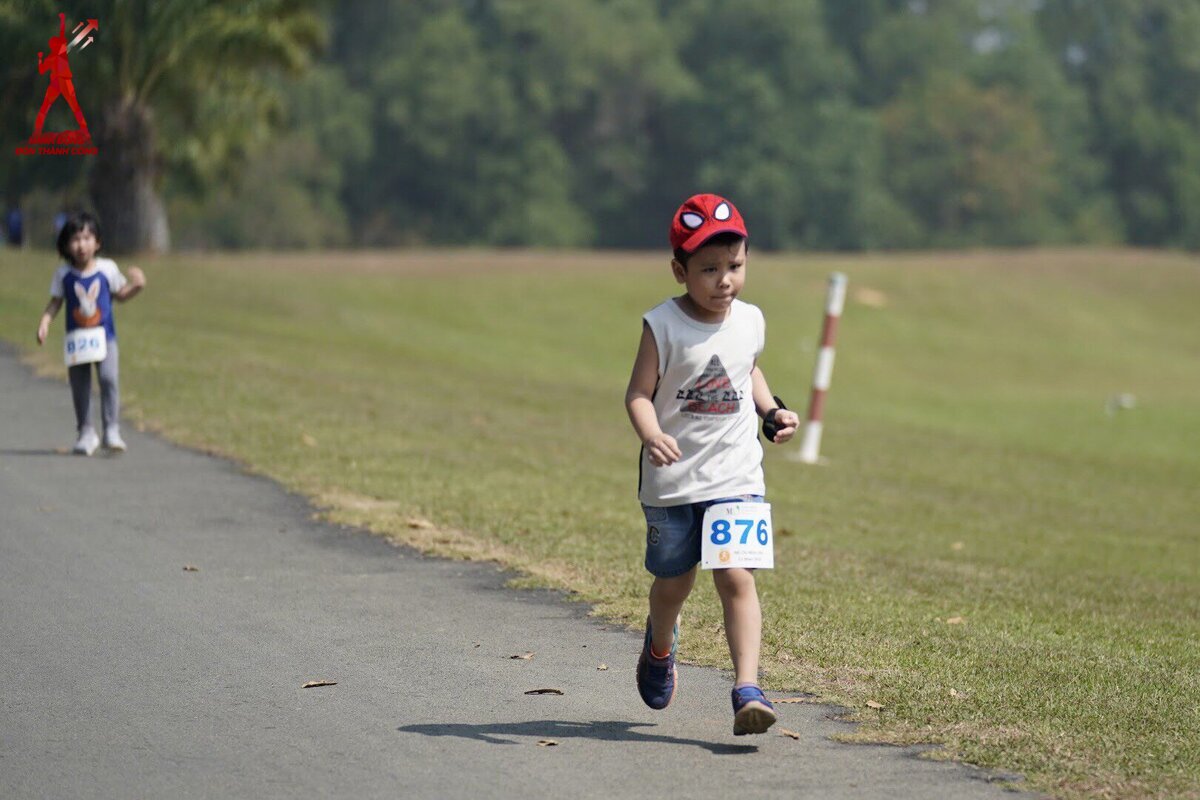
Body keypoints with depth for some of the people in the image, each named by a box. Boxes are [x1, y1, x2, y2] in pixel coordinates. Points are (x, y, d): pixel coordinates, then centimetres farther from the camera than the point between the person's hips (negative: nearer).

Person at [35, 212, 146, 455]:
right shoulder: (63, 274, -2)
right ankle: (85, 433, 23)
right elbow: (55, 302, 4)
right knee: (80, 387, 7)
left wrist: (137, 286, -8)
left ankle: (112, 431, -12)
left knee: (109, 378, -18)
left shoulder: (107, 268, -2)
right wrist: (44, 322, -10)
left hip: (105, 337, -1)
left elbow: (120, 294, 10)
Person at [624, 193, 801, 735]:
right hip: (671, 481, -1)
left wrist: (772, 411, 6)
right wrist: (651, 436, -34)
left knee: (737, 578, -13)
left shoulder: (750, 321, 2)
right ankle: (660, 646, 48)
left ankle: (748, 690, -19)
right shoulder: (663, 326, -12)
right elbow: (639, 394, -15)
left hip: (736, 477, 2)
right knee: (673, 582, 15)